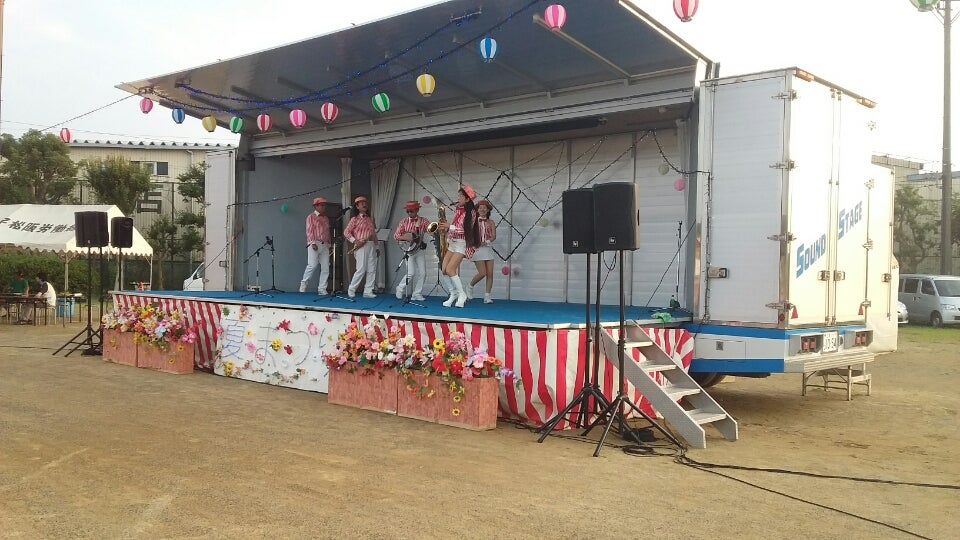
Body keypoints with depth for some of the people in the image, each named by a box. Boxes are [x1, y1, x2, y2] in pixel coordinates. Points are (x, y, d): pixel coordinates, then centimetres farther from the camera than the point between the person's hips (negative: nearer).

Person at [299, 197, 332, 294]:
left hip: (325, 245, 6)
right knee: (312, 265, -13)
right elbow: (309, 231, -5)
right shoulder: (311, 217, 2)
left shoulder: (326, 218, 20)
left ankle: (322, 289, 2)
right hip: (314, 244, -6)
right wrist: (312, 243, -14)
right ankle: (303, 284, 4)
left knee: (325, 268, -1)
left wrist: (329, 244, 15)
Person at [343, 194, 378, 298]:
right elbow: (346, 232, -3)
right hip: (361, 246, -6)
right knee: (361, 269, -9)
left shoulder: (370, 219, 17)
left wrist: (376, 247, 16)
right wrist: (355, 241, -14)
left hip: (371, 246, 6)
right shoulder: (355, 219, 0)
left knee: (372, 270, 2)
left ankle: (368, 291, 7)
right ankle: (351, 290, 5)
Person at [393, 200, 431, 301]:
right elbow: (396, 235, -2)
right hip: (408, 249, -2)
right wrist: (405, 237, -21)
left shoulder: (423, 221, 2)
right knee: (411, 273, -10)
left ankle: (417, 294, 10)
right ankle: (400, 288, 14)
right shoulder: (404, 221, 1)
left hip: (419, 249, 2)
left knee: (422, 273, -2)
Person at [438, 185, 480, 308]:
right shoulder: (457, 210, 13)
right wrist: (445, 230, 3)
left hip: (462, 243, -8)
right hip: (452, 242, 8)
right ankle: (453, 294, 12)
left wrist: (450, 226, -17)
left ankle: (462, 294, -2)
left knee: (450, 270, -16)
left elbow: (466, 229, -17)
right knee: (443, 270, -2)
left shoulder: (471, 212, -10)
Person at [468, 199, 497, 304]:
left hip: (488, 248, 3)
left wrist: (487, 241, -18)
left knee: (490, 274, -4)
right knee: (482, 273, -12)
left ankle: (487, 296, 1)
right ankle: (470, 286, 14)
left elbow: (494, 236, 0)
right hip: (477, 248, -3)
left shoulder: (491, 222, 10)